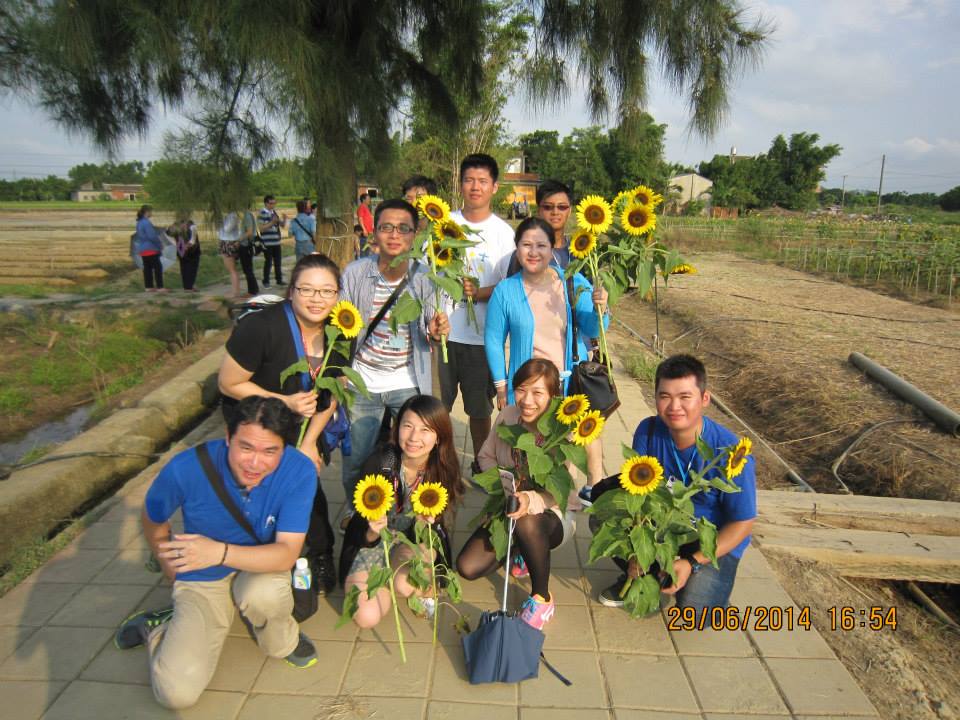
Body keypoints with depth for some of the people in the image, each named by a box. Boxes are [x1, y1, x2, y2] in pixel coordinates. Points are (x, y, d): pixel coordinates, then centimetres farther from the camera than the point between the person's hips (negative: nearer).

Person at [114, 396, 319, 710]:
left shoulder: (299, 471, -26)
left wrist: (220, 552, -42)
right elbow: (152, 520, -2)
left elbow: (287, 554, -27)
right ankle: (156, 628, 19)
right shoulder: (186, 468, -25)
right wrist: (174, 571, 8)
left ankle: (283, 643, 0)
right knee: (177, 692, -15)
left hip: (262, 568, 0)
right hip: (202, 580, 1)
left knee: (262, 592, -37)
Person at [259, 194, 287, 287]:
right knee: (268, 262, 0)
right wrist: (272, 222, -23)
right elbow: (261, 228, -15)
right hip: (267, 242, -6)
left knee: (278, 262, 12)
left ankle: (279, 280, 22)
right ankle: (266, 281, 11)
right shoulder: (262, 214, -9)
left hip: (276, 241, 6)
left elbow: (282, 225, 17)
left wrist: (284, 219, -4)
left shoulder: (274, 212, 12)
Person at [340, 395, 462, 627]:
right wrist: (373, 532, -40)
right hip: (370, 541, 1)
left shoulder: (444, 470, -18)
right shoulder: (379, 464, -23)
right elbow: (362, 535, -16)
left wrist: (425, 524, -37)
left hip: (416, 539, 0)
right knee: (367, 616, -18)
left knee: (406, 584, -33)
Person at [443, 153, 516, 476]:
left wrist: (479, 292, -19)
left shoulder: (503, 232, 1)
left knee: (480, 407, 11)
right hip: (443, 330, 1)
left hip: (482, 335, -1)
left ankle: (480, 465, 31)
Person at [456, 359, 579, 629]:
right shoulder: (507, 415, -9)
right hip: (507, 509, 5)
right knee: (467, 567, -13)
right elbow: (486, 457, 5)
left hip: (553, 515, -4)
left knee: (527, 522, -41)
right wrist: (503, 484, -15)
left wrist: (531, 501, -47)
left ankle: (542, 597, -13)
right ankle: (519, 554, 19)